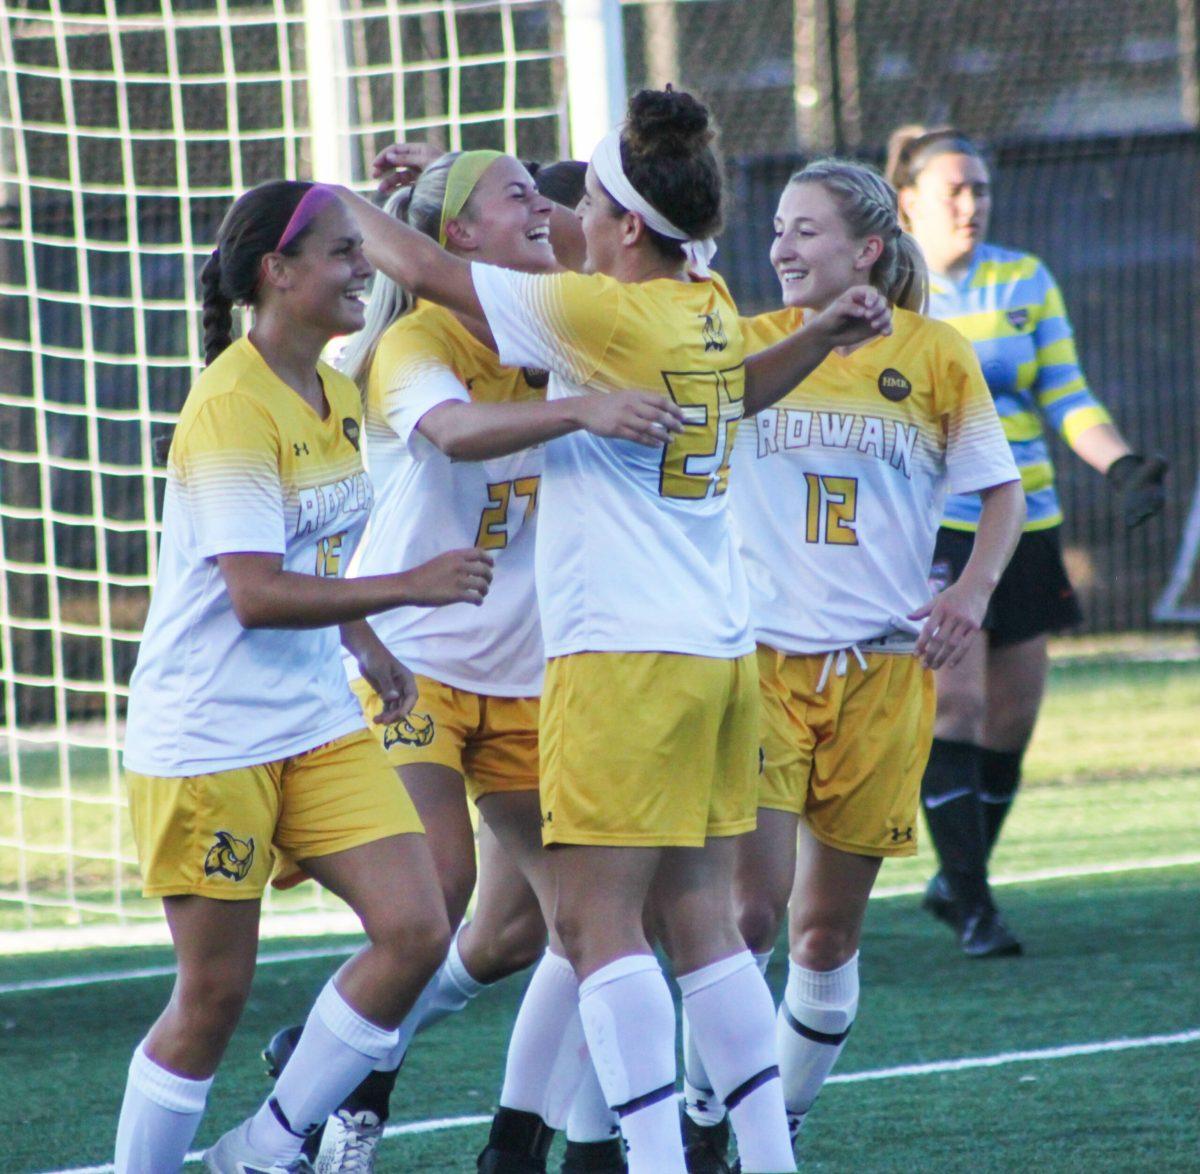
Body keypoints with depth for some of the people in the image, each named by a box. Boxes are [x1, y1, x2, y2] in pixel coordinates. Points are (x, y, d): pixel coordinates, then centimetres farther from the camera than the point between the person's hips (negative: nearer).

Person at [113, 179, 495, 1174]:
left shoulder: (335, 395, 10)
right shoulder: (232, 404, -17)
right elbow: (255, 595, -25)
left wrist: (368, 648, 15)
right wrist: (409, 587, -27)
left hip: (316, 720, 8)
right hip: (208, 734, -8)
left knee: (416, 931, -5)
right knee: (215, 991, -3)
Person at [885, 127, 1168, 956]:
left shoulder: (1027, 282, 6)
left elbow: (1068, 399, 5)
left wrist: (1122, 466, -11)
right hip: (930, 528, -4)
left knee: (1011, 722, 5)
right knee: (954, 706, -15)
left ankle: (956, 880, 24)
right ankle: (973, 906, -12)